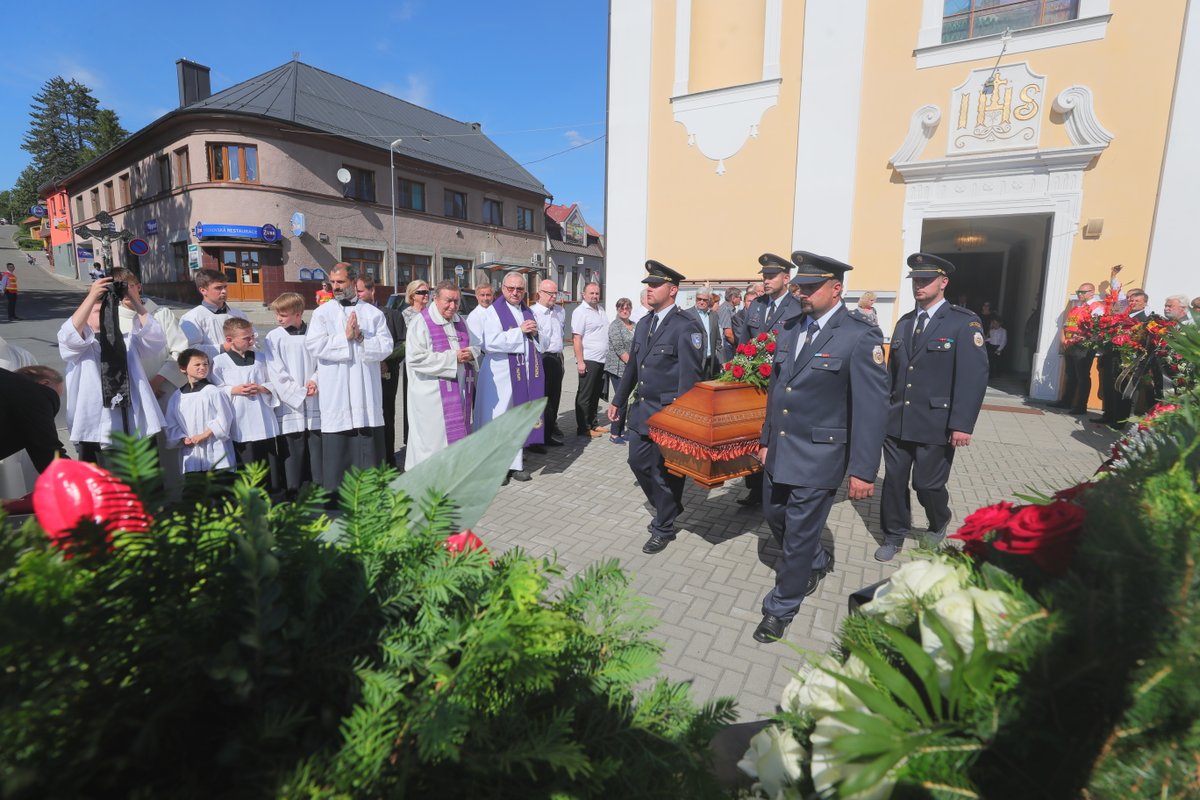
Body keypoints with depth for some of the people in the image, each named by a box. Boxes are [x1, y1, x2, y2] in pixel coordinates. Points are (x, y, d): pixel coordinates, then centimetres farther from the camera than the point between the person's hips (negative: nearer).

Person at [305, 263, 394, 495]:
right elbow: (314, 345, -7)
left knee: (369, 444, 7)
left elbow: (386, 346, -1)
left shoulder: (373, 313, 9)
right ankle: (334, 495, 15)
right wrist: (345, 337, -11)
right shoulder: (322, 313, 7)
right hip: (335, 394, -1)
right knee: (336, 448, 2)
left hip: (367, 392, 1)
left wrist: (361, 338, -15)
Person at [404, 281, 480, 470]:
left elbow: (474, 347, 19)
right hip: (433, 394, -6)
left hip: (460, 389, 7)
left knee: (457, 433, 11)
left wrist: (471, 353, -6)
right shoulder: (421, 322, -9)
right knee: (435, 437, -2)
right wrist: (452, 357, -18)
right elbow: (415, 358, -18)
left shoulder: (459, 321, 11)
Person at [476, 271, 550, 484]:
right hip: (501, 374, -6)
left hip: (525, 375, 6)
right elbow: (491, 342, -19)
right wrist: (519, 330, -15)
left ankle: (515, 463, 19)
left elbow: (545, 342, 15)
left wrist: (535, 332, -6)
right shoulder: (494, 311, -5)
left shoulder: (528, 313, 15)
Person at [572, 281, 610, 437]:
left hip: (602, 360, 8)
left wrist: (608, 355, 15)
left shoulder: (600, 310, 15)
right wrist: (580, 362, -20)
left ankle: (592, 423, 26)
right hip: (588, 360, -8)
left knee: (596, 394, 15)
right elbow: (576, 338, -15)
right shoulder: (580, 312, -9)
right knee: (585, 395, 0)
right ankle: (583, 428, 7)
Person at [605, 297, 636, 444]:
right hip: (618, 368, -7)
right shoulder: (615, 326, -9)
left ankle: (621, 431, 18)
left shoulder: (633, 325, 13)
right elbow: (620, 349, -14)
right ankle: (614, 434, -2)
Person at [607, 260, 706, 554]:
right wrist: (618, 400, 18)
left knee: (666, 471, 5)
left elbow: (691, 375, -17)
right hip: (641, 409, 8)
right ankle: (668, 508, 39)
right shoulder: (643, 323, 10)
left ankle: (664, 528, 25)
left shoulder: (686, 327, -14)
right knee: (638, 462, 15)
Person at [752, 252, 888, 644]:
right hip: (780, 449, 7)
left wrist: (863, 470, -15)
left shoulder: (860, 336, -14)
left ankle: (781, 607, 26)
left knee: (799, 531, 5)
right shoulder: (789, 326, 6)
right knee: (775, 515, 20)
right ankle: (816, 562, 49)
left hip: (819, 454, -7)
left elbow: (872, 408, -14)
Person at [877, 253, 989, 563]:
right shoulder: (904, 322, 12)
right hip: (897, 420, 5)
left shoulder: (964, 322, -6)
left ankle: (939, 526, 37)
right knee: (894, 480, 9)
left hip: (935, 423, -4)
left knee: (927, 483, 6)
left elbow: (974, 376, -12)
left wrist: (962, 424, -17)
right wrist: (883, 410, 12)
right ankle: (894, 535, 26)